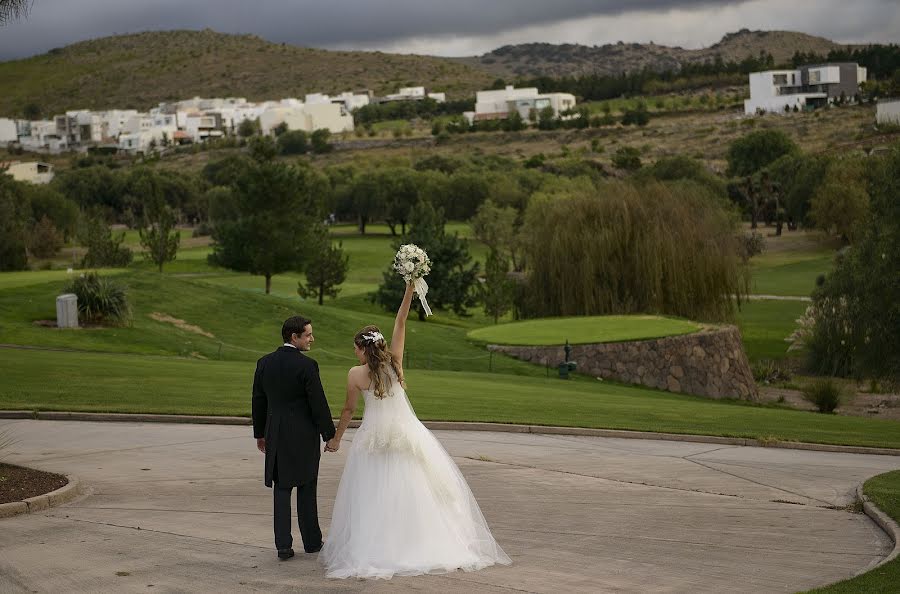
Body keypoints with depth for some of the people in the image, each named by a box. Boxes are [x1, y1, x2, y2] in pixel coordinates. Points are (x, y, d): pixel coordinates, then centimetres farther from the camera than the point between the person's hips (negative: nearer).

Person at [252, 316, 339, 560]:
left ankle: (283, 545, 1)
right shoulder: (307, 365, -14)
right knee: (306, 488, 10)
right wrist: (330, 435, -3)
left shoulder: (264, 363, 2)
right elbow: (318, 404, -13)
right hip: (304, 435, -4)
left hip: (276, 435, 4)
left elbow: (258, 401, 9)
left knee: (281, 489, 7)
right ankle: (311, 540, 19)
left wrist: (260, 434, 19)